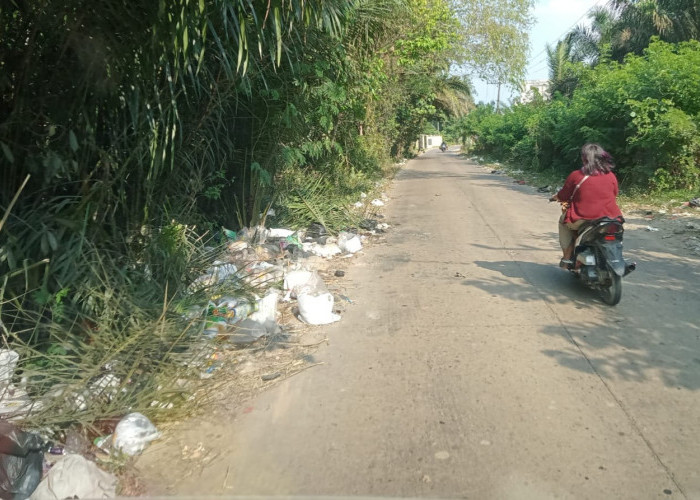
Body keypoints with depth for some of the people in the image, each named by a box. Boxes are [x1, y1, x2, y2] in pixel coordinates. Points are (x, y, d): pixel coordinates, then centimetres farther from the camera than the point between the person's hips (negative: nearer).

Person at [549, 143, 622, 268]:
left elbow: (563, 196, 3)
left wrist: (555, 197, 26)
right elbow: (614, 195, 16)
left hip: (583, 220, -4)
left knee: (563, 221, 26)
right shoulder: (611, 176, 4)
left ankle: (567, 258, 19)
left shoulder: (576, 175, -7)